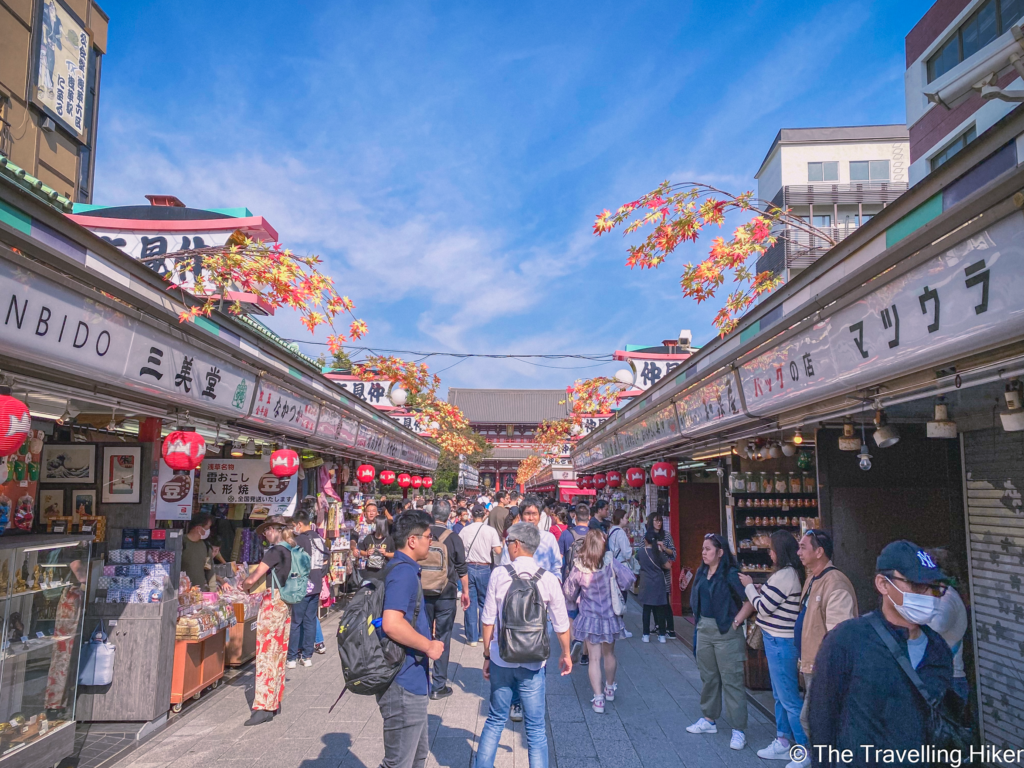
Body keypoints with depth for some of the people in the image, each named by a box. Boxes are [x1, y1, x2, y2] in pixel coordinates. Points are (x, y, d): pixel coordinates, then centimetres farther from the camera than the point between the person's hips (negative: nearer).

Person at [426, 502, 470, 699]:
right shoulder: (453, 538, -9)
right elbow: (461, 569, -4)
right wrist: (466, 591, 9)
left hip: (423, 593, 2)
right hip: (446, 595, -2)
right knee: (443, 638, 5)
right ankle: (438, 686, 9)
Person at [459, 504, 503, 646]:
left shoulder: (464, 530, -1)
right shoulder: (490, 530, -6)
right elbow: (498, 551, -10)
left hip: (469, 567, 1)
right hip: (484, 569, -1)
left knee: (470, 603, 6)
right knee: (484, 602, 13)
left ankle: (472, 637, 8)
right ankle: (483, 634, 20)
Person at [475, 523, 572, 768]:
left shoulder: (499, 575, -9)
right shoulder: (548, 579, -9)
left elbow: (488, 620, -5)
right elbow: (561, 625, -3)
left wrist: (487, 655, 8)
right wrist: (565, 655, 14)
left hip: (501, 661, 1)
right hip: (532, 664, -1)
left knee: (495, 720, 19)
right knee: (535, 727, 12)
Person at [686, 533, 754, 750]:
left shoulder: (731, 574, -16)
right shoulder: (701, 572, 6)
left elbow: (750, 601, -18)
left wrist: (736, 622, -16)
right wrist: (699, 619, 11)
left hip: (726, 632, -7)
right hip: (704, 630, 8)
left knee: (731, 680, -2)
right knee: (708, 676, 17)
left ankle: (739, 730, 5)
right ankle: (709, 719, 30)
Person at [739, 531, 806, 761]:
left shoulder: (785, 575, -22)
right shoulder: (791, 573, 9)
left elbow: (764, 608, -16)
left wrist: (749, 586, -4)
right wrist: (758, 590, 6)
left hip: (780, 642, -10)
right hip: (779, 640, 10)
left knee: (789, 698, -1)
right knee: (780, 695, 18)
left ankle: (807, 750, 7)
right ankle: (783, 742, 27)